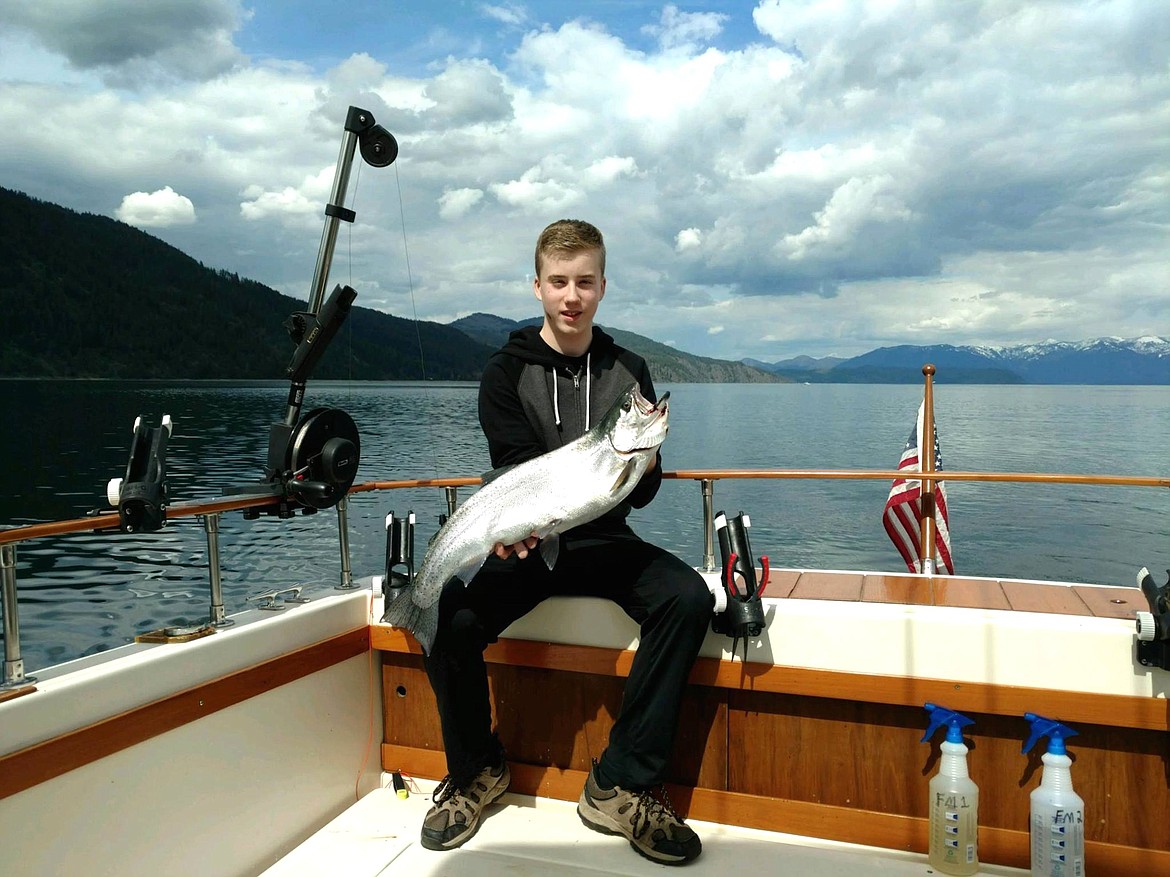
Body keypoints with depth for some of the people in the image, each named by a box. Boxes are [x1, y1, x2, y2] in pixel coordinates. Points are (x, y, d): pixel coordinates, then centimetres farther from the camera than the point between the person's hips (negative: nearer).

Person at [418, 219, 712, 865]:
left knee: (688, 598, -26)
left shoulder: (628, 372, 7)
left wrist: (645, 465, -20)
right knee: (449, 619, -27)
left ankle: (622, 785, -13)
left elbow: (641, 495, 4)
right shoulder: (507, 370, 2)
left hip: (603, 543, 2)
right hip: (524, 543, -1)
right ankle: (475, 769, 4)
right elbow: (514, 468, -11)